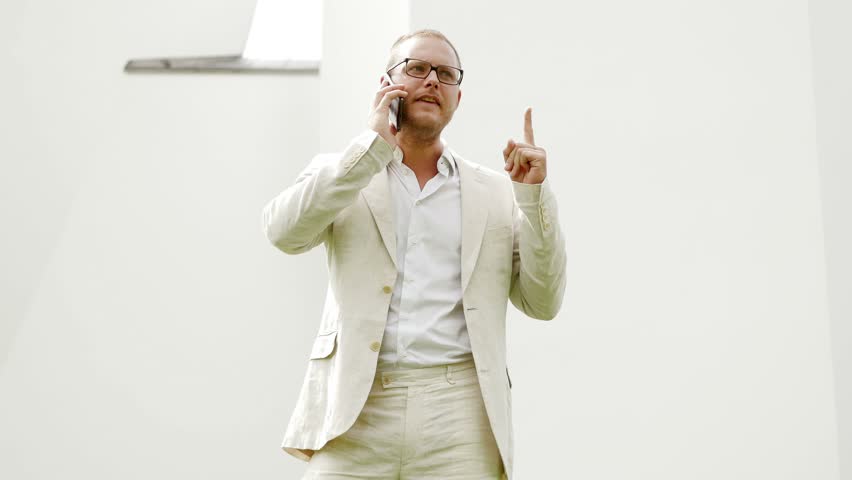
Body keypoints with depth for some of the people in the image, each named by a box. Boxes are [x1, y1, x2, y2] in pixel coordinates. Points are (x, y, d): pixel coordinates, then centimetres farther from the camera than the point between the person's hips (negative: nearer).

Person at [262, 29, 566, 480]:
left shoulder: (497, 191, 14)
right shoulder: (340, 173, 12)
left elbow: (542, 302, 10)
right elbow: (283, 231, -7)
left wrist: (532, 194, -1)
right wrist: (374, 143, -5)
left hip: (459, 415, 1)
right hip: (354, 411, 0)